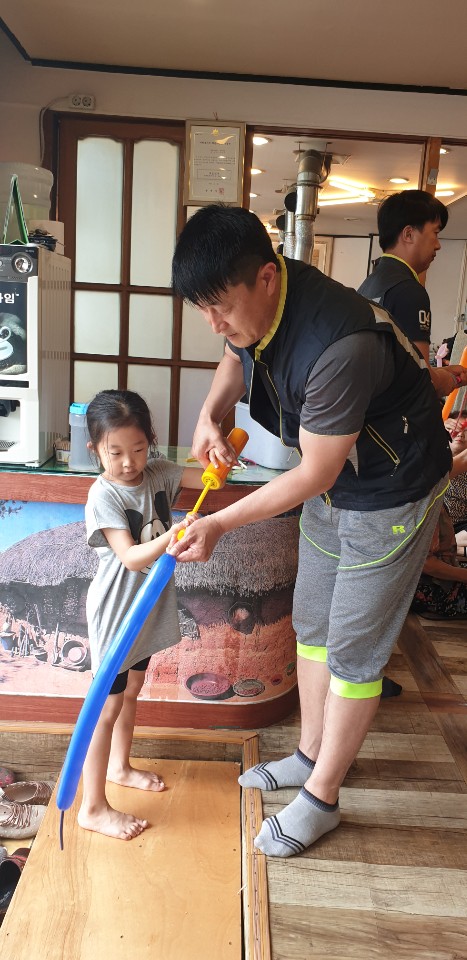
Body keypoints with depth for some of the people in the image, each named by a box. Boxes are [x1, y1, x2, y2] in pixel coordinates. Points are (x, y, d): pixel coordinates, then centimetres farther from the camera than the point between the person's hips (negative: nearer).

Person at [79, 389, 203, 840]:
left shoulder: (158, 473, -3)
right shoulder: (103, 496, -22)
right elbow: (130, 557, -28)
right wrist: (171, 536, -45)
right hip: (116, 613, -7)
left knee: (132, 691, 23)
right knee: (108, 705, 1)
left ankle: (119, 766, 45)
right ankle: (92, 807, 15)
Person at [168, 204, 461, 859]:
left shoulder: (341, 345, -38)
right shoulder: (256, 305, -12)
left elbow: (314, 476, -28)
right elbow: (236, 358, 12)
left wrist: (220, 524, -22)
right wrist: (211, 415, -8)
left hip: (392, 492, -8)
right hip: (333, 478, 9)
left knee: (354, 649, 3)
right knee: (311, 624, 18)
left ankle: (321, 798, 23)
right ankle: (311, 754, 39)